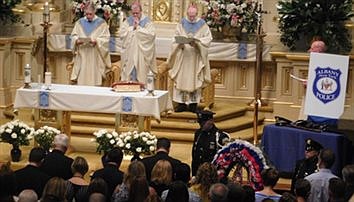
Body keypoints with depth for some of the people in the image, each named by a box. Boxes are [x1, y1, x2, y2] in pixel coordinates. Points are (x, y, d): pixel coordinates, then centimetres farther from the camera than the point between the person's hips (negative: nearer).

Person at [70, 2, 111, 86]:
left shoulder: (101, 23, 2)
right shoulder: (80, 22, 11)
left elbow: (106, 38, -3)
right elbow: (73, 36, 11)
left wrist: (96, 41, -20)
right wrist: (77, 40, -11)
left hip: (95, 58, -3)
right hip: (82, 58, 3)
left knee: (94, 81, -5)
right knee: (81, 80, -1)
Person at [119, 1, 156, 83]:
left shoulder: (147, 21, 1)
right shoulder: (128, 21, 10)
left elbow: (151, 34, -13)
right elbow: (121, 33, 0)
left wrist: (138, 27, -10)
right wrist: (132, 27, -8)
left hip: (141, 54, -3)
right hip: (129, 54, 3)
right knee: (128, 75, 1)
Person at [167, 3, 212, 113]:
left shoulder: (202, 24, 1)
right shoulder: (182, 24, 6)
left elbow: (208, 38, -4)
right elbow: (176, 38, 4)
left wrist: (196, 41, -19)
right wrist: (181, 42, -18)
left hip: (196, 57, -1)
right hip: (183, 56, 1)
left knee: (195, 79, 0)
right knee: (180, 79, -2)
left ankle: (193, 103, 5)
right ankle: (182, 103, 2)